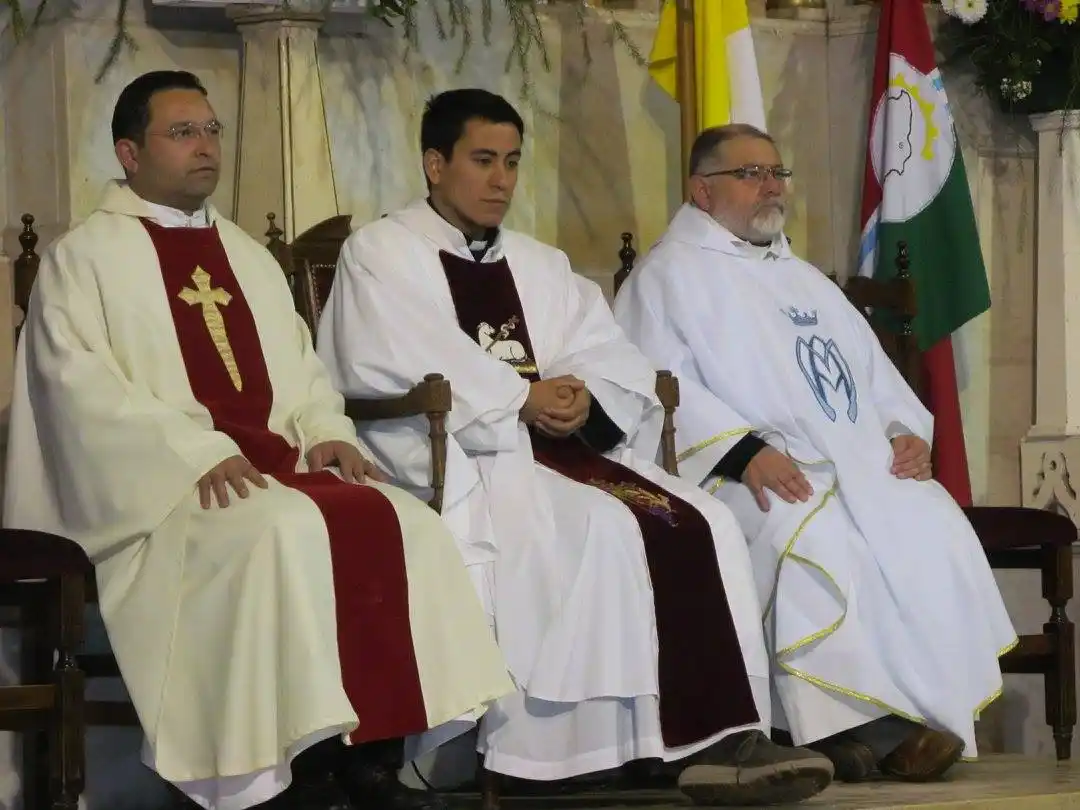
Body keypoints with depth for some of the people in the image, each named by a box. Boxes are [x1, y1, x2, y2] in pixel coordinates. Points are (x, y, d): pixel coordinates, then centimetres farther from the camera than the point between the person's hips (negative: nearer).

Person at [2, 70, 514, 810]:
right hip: (159, 480, -6)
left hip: (276, 463, 7)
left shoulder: (248, 257, 24)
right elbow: (84, 388, -11)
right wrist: (201, 453, -22)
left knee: (407, 523, -19)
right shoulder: (84, 257, 2)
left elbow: (301, 367, 24)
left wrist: (327, 432, 0)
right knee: (287, 530, -35)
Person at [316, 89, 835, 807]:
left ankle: (722, 736, -26)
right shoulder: (381, 254, 7)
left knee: (699, 523, -17)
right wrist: (521, 398, -16)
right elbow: (404, 365, -11)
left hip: (564, 445, 7)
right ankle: (605, 743, -33)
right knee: (600, 528, -32)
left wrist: (582, 397, -12)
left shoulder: (541, 265, 25)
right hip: (454, 453, -6)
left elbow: (613, 360, 12)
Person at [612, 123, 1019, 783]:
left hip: (863, 462, 6)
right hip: (752, 474, -6)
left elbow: (874, 374, 29)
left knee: (937, 531, -23)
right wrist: (744, 449, -22)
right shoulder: (671, 276, 8)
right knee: (817, 539, -37)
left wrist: (906, 430, 5)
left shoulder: (805, 279, 32)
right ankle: (870, 724, -37)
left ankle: (936, 716, -30)